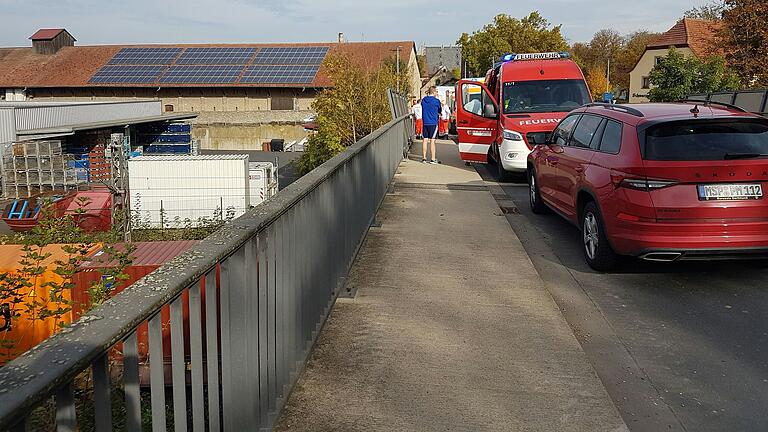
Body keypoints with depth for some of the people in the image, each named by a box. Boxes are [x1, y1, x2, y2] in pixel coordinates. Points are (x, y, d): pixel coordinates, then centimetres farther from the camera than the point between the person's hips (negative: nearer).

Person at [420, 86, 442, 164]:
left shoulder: (423, 100, 6)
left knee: (425, 140, 9)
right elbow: (440, 111, 7)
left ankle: (424, 158, 12)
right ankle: (433, 159, -2)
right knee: (432, 141, -3)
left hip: (425, 122, 5)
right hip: (433, 123, -5)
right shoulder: (436, 101, -9)